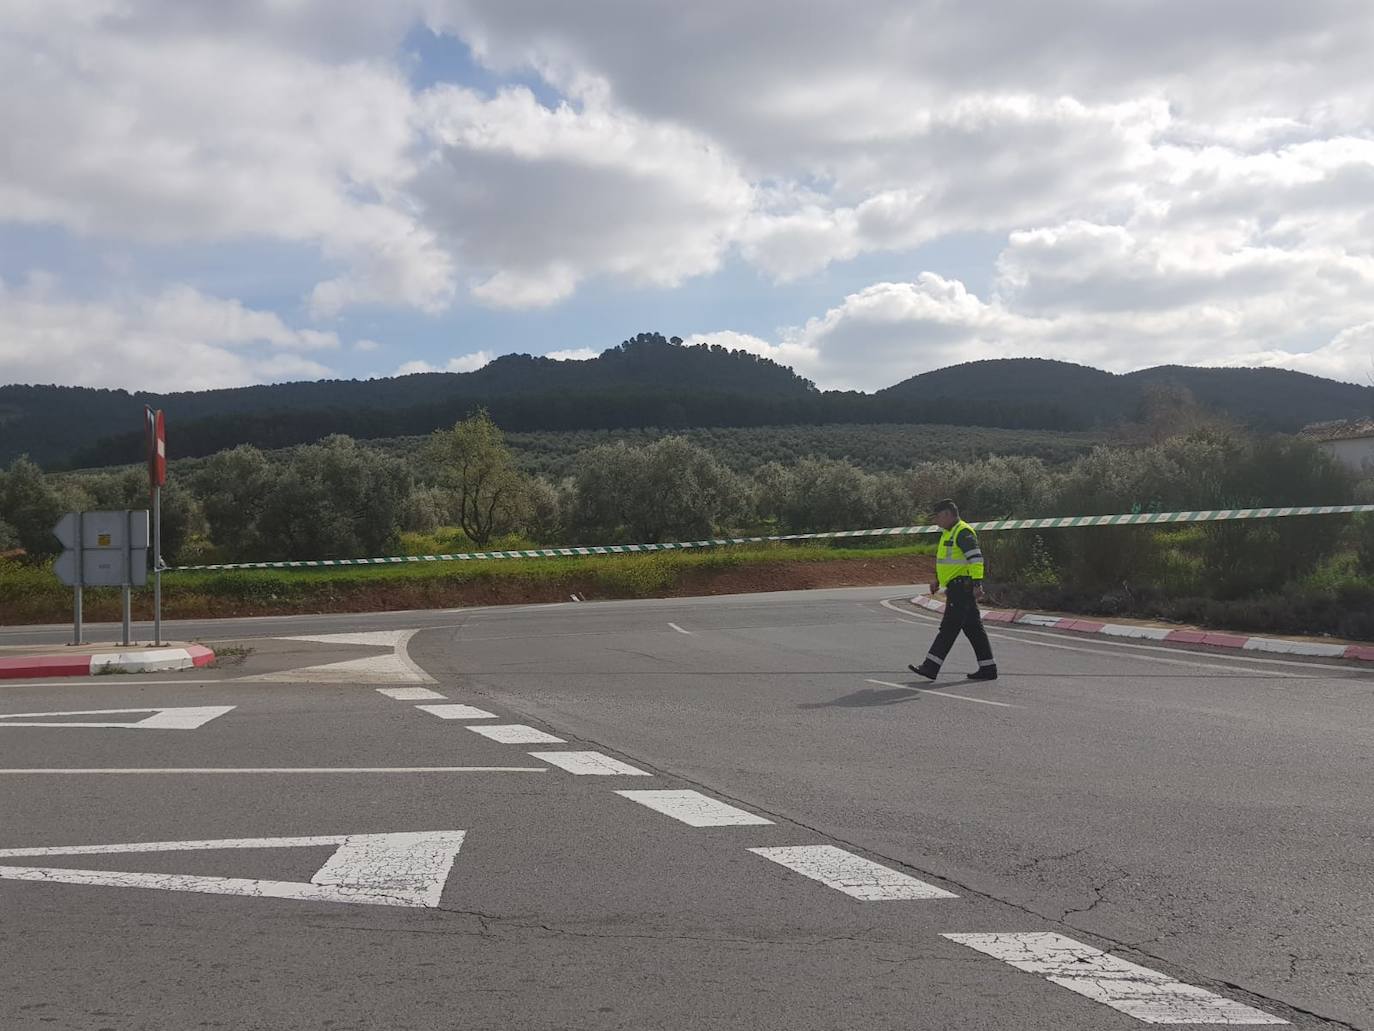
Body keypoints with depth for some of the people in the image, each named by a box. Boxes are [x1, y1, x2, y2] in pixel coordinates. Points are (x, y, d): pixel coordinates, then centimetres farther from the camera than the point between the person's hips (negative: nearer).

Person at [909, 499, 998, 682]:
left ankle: (931, 668, -10)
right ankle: (988, 669, 13)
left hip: (962, 586, -10)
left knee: (949, 627, -9)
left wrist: (977, 583, -28)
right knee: (973, 628, 10)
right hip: (957, 586, 10)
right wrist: (938, 581, 25)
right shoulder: (950, 533, 19)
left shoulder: (963, 532, -14)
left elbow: (976, 558, -22)